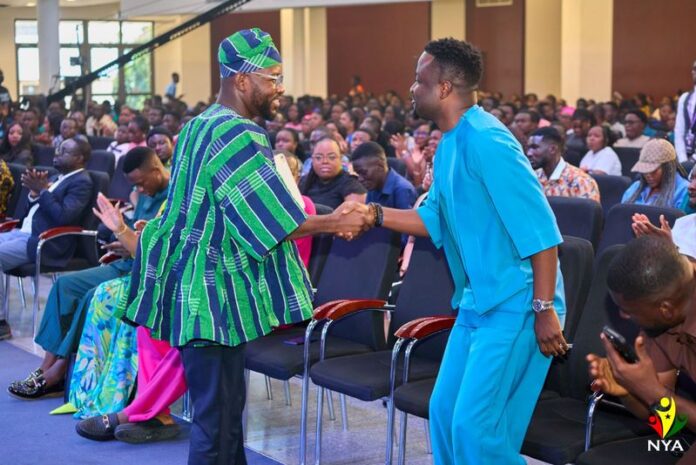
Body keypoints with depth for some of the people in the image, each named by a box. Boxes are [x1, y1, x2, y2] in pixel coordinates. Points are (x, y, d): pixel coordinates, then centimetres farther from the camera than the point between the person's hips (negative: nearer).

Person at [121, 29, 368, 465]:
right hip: (215, 291, -10)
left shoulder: (203, 126, 15)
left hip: (203, 285, 10)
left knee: (224, 406, 17)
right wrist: (335, 223, -11)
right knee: (217, 416, -4)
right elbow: (274, 221, -20)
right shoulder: (238, 135, -17)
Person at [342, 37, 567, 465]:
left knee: (475, 426, -8)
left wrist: (545, 310, -23)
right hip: (478, 303, 10)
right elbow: (437, 219, 18)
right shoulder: (449, 144, 10)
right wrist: (374, 214, 5)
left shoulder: (485, 140, -21)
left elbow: (540, 229, -22)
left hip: (515, 305, -10)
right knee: (444, 413, 14)